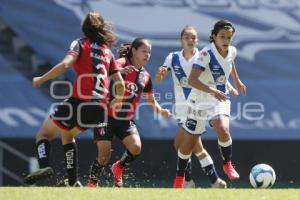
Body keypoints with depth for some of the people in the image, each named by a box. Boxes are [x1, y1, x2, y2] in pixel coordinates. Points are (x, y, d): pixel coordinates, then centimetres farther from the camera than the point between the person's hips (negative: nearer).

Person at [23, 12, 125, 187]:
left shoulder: (80, 44, 5)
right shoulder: (108, 52, 18)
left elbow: (65, 65, -14)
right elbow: (121, 85, 15)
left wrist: (41, 80, -3)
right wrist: (117, 100, 35)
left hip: (80, 103, -5)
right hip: (100, 109, 5)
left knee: (44, 134, 6)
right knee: (67, 135, 30)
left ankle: (44, 165, -25)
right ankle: (73, 182, 18)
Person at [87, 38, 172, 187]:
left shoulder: (145, 76, 10)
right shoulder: (120, 64, -9)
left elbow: (151, 100, 21)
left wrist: (160, 111, 0)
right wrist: (120, 71, -49)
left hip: (126, 119, 5)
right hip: (107, 117, -5)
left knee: (136, 147, -19)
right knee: (104, 155, -10)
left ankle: (119, 167, 13)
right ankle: (92, 183, 16)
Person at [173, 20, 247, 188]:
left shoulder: (232, 51, -5)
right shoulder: (207, 54, -24)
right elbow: (192, 80, -35)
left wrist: (237, 81, 33)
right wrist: (212, 91, -46)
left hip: (220, 99, 3)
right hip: (200, 101, -3)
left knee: (223, 130, -27)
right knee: (189, 142, 8)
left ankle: (228, 165, -3)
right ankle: (180, 176, 30)